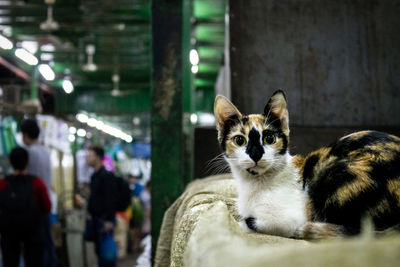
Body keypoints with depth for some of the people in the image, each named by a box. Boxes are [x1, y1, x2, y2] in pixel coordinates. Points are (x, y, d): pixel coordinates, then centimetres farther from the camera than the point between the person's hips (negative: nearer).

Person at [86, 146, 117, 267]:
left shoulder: (106, 176, -12)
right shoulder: (94, 176, 16)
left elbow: (110, 199, -18)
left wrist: (109, 220, -21)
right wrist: (91, 214, 18)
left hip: (104, 219, -9)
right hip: (96, 218, 9)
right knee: (99, 249, 12)